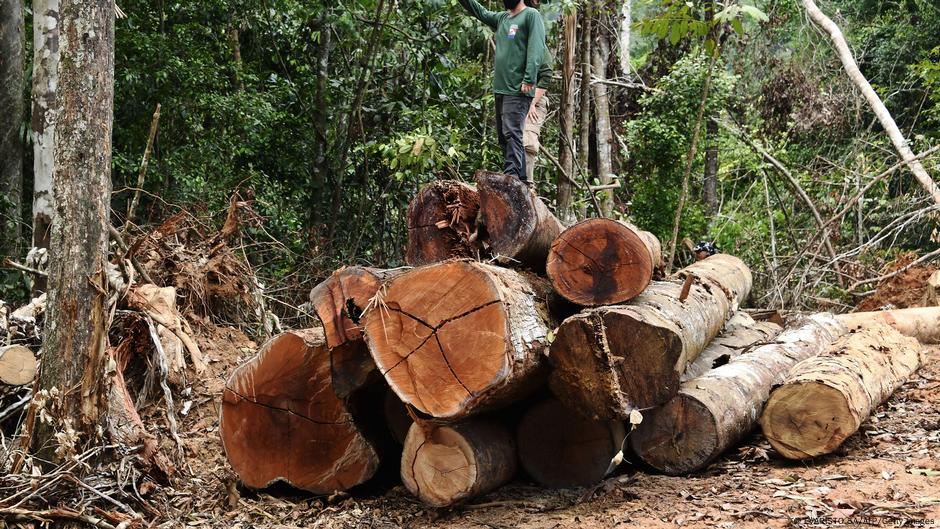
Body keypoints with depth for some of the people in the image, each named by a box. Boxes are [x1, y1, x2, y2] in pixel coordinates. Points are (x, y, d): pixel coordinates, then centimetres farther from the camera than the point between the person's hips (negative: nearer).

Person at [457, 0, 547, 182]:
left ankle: (512, 175, -22)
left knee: (512, 133, -16)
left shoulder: (531, 15, -3)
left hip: (518, 90, -8)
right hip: (501, 89, 8)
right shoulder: (501, 18, 19)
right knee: (504, 136, 7)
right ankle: (522, 178, 9)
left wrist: (529, 79, -22)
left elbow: (536, 48, -13)